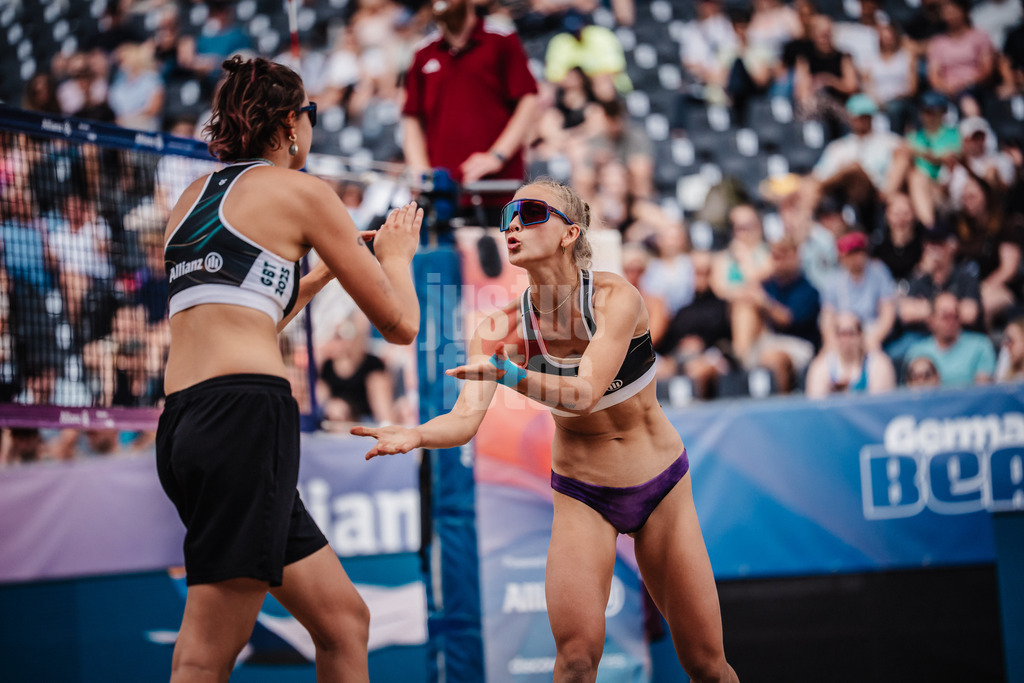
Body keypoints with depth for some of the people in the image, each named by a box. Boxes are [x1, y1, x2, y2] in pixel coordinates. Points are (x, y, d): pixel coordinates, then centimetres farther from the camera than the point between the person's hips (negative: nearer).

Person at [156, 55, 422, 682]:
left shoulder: (195, 198, 22)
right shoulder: (300, 191, 2)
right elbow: (399, 325, 7)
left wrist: (319, 274, 40)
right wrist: (397, 254, 26)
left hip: (182, 426, 8)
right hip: (248, 416, -8)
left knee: (344, 620, 14)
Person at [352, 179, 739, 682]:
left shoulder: (616, 298, -20)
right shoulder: (502, 328, -12)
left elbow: (585, 393, -32)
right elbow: (465, 419, -22)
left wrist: (507, 373, -46)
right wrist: (414, 435, -43)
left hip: (660, 487, -1)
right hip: (581, 494, 1)